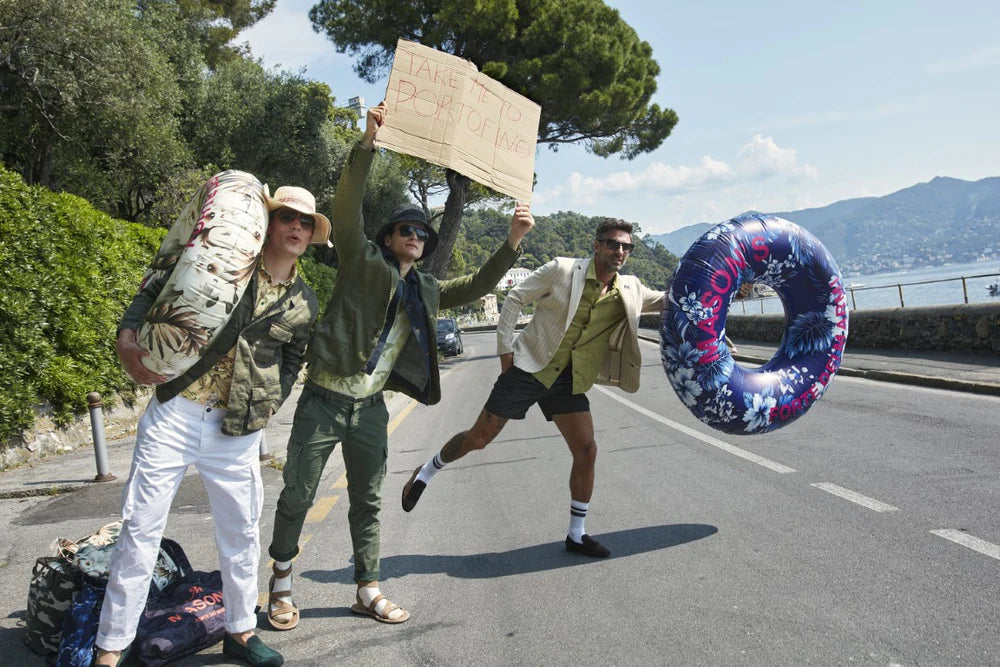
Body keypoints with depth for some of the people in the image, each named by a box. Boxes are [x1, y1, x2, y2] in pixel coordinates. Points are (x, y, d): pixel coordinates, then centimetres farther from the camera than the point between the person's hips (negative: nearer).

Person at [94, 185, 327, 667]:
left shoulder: (304, 305, 8)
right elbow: (153, 292, -2)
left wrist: (269, 405, 1)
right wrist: (126, 341, -18)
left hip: (236, 429, 3)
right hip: (173, 413, -3)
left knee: (241, 531, 13)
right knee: (140, 528, 1)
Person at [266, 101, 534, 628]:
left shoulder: (425, 291, 13)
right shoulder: (363, 261, -3)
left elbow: (477, 284, 17)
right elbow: (346, 207, -16)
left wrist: (512, 242, 3)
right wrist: (368, 143, -29)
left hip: (371, 407, 5)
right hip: (324, 400, -5)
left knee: (367, 503, 13)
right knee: (297, 496, 3)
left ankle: (368, 591, 24)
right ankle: (281, 584, 23)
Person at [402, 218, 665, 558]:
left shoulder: (631, 291, 2)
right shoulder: (562, 270, -10)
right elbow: (515, 299, -5)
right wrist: (505, 348, -8)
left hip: (569, 382, 4)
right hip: (529, 368, -4)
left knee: (586, 452, -2)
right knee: (479, 437, 1)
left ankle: (576, 535, 14)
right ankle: (425, 473, 27)